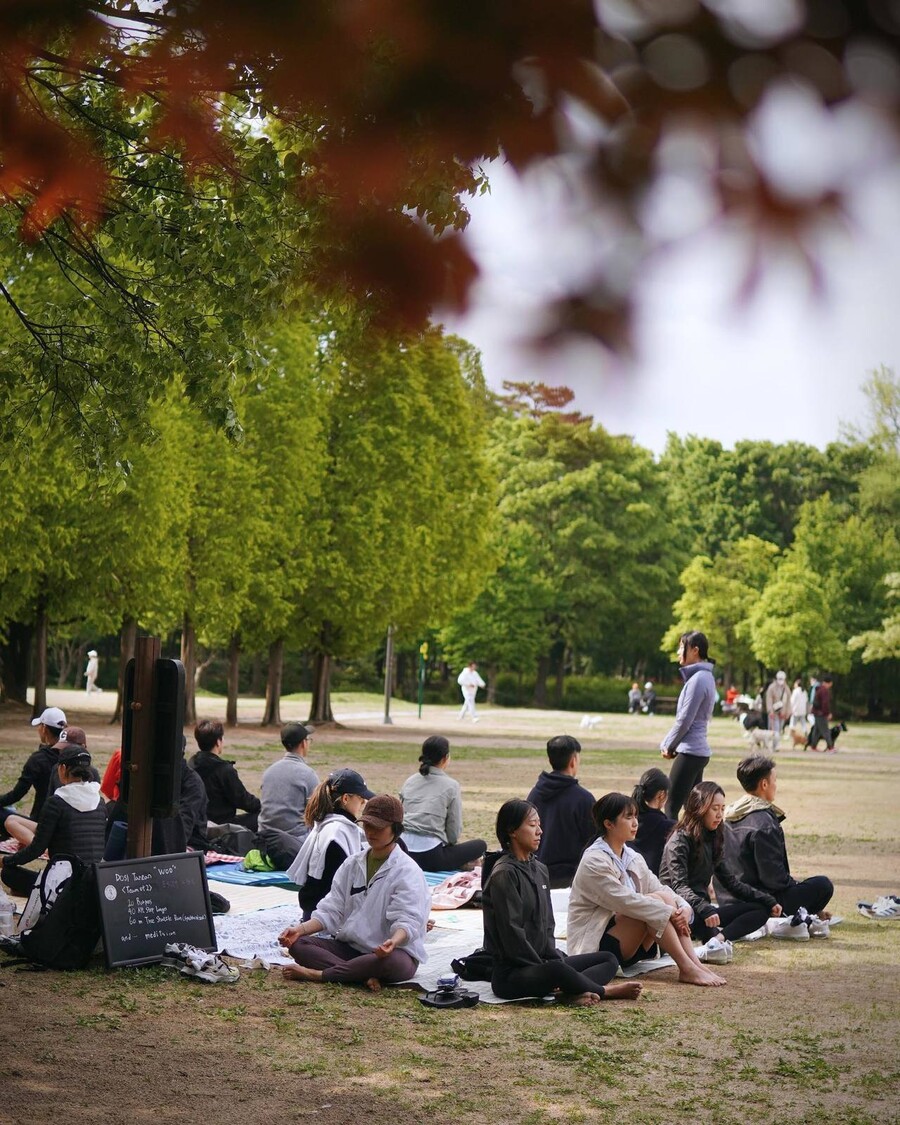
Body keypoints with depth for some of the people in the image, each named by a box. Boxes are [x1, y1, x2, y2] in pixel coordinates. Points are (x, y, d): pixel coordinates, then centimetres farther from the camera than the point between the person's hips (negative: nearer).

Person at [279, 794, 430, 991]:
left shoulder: (407, 872, -10)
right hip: (350, 946, 6)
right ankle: (364, 976, -33)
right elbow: (331, 910, 6)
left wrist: (393, 941, -44)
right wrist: (301, 929, -12)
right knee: (297, 943, -15)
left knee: (391, 962, -42)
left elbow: (407, 920, -21)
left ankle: (317, 974, -29)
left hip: (395, 951, -6)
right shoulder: (353, 864, 9)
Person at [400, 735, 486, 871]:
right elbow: (454, 831, -2)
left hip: (404, 851, 5)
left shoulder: (409, 782, 12)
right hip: (430, 855, -5)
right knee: (480, 845, 15)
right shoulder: (450, 786, -3)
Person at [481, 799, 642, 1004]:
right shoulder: (504, 874, -13)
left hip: (541, 963, 10)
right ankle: (604, 991, -13)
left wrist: (555, 958, -3)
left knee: (609, 960, 4)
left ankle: (573, 992, -27)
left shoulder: (539, 870, 14)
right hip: (510, 974, -10)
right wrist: (547, 968, -15)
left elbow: (547, 926, 14)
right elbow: (512, 933, -18)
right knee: (556, 970, -39)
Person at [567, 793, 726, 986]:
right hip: (595, 946, -8)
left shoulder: (633, 859, 11)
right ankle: (687, 969, -27)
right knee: (654, 900, -23)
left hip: (626, 946, 8)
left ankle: (696, 964, -23)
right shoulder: (594, 861, -15)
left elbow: (660, 888, 3)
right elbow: (624, 901, -24)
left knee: (666, 897, -12)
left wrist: (684, 908, -17)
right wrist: (669, 913, -22)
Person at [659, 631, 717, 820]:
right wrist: (669, 744, 12)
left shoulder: (698, 679, -15)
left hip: (689, 752, -10)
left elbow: (684, 720, -15)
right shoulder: (705, 677, 15)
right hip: (699, 750, 10)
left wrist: (668, 746, -2)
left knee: (671, 808, -10)